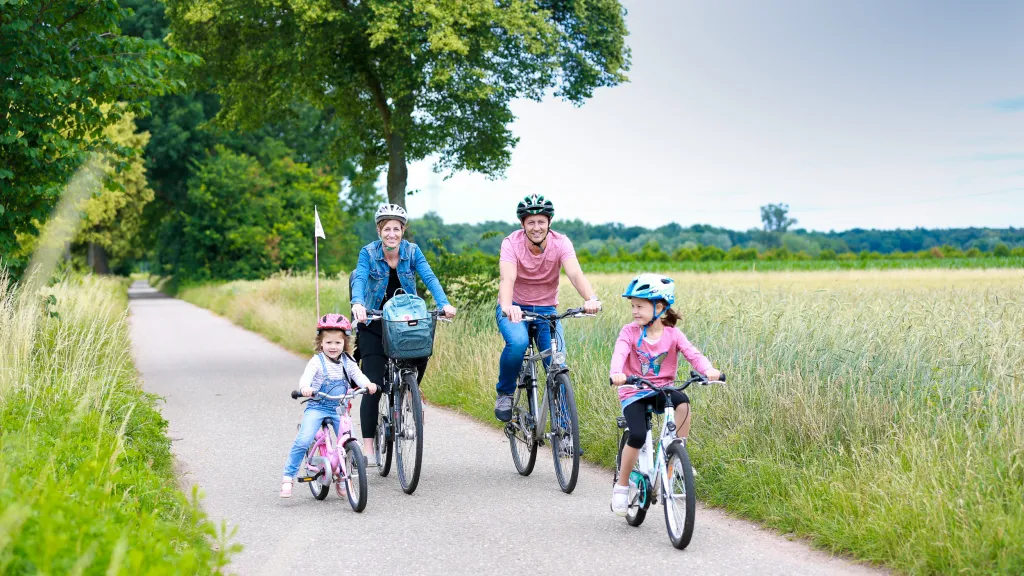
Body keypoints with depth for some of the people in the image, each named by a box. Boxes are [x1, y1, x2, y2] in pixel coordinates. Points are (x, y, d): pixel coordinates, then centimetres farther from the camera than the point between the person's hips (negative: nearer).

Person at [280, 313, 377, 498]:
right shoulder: (317, 361, -8)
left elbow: (358, 375, -7)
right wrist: (305, 388, -46)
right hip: (317, 407, -4)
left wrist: (368, 384, -30)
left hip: (340, 409, 4)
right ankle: (288, 477, -8)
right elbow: (306, 377, -23)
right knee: (303, 441, -19)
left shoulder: (347, 362, 5)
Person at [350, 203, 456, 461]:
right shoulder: (368, 253, -12)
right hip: (375, 323, -2)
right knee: (373, 385, -10)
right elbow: (359, 279, -27)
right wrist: (357, 303, -49)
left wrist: (444, 303, -36)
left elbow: (429, 278, -18)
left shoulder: (412, 251, -7)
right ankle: (368, 445, -6)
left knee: (421, 356, -26)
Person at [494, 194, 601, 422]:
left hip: (546, 309, 2)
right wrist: (507, 307, -57)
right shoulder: (512, 243, -19)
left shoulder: (560, 243, -15)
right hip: (514, 308, -2)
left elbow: (575, 273, -31)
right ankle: (504, 394, -7)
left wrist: (591, 298, -52)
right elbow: (508, 278, -35)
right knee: (518, 342, -34)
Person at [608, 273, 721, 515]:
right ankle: (621, 487, 0)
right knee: (637, 436, -22)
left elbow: (692, 354, -17)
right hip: (634, 392, -1)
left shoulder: (672, 334, -4)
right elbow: (619, 354, -24)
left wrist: (708, 370, -38)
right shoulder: (630, 332, -7)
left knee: (682, 402, -32)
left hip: (662, 389, 1)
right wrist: (616, 374, -46)